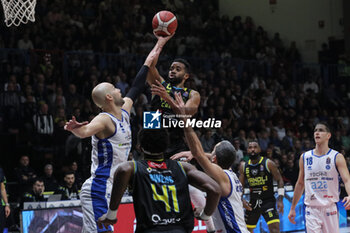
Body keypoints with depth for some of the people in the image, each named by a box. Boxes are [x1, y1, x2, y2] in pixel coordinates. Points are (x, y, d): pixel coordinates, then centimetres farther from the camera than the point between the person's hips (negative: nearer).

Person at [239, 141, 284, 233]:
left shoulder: (268, 163, -8)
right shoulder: (244, 166, 3)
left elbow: (279, 180, -6)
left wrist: (280, 200, -13)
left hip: (268, 201, -5)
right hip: (253, 202, 5)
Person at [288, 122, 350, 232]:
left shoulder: (337, 157, -2)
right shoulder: (304, 157, 8)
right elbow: (300, 183, 16)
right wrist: (292, 208, 16)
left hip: (330, 209, -1)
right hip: (311, 210, 2)